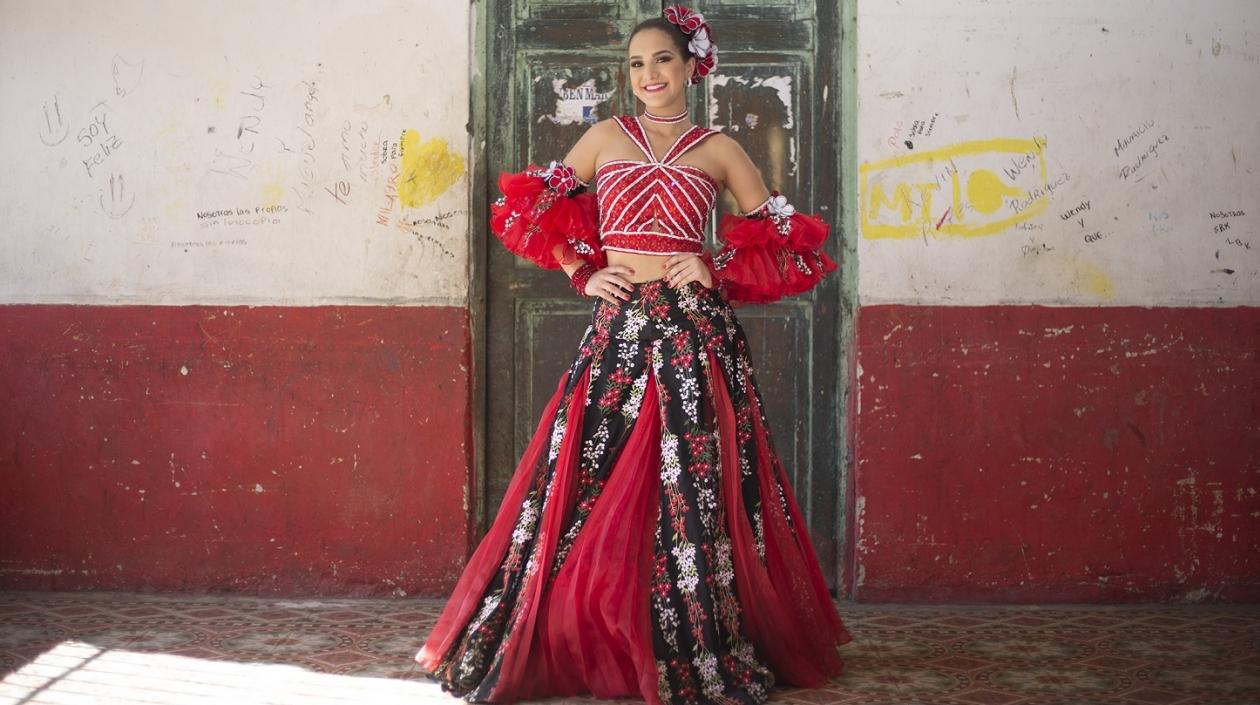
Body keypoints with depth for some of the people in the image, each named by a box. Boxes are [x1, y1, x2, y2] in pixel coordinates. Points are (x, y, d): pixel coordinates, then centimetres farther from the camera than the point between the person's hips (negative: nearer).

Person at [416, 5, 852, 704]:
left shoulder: (718, 149, 10)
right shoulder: (605, 136, 13)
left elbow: (779, 240, 12)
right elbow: (540, 208, 17)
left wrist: (717, 271, -2)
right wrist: (584, 274, 6)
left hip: (695, 331, -1)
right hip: (617, 328, 1)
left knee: (693, 485, -4)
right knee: (589, 479, -3)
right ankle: (584, 646, 9)